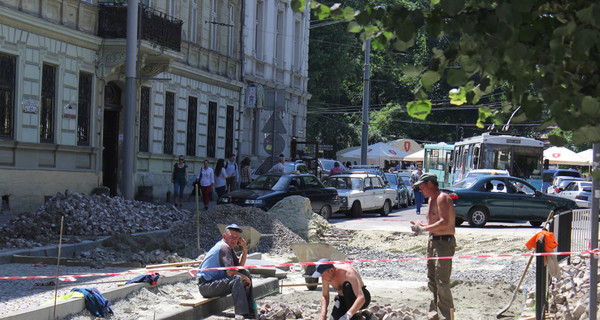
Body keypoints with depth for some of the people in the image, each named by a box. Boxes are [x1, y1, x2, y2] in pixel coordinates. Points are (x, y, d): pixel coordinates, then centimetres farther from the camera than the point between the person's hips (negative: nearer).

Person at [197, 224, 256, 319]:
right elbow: (230, 272, -25)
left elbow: (239, 266, 15)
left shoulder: (229, 247, 14)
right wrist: (245, 278, -11)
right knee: (237, 279, -30)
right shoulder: (224, 247, -17)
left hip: (216, 281, 11)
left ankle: (251, 313, 8)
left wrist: (245, 251, 2)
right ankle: (242, 315, -35)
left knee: (246, 273, 11)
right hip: (205, 285, -11)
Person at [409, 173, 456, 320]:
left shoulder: (442, 198, -13)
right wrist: (421, 225, 8)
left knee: (442, 282, -11)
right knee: (432, 280, 12)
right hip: (433, 242, 10)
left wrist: (424, 229, -21)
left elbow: (444, 222, -24)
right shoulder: (431, 200, 18)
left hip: (444, 242, -10)